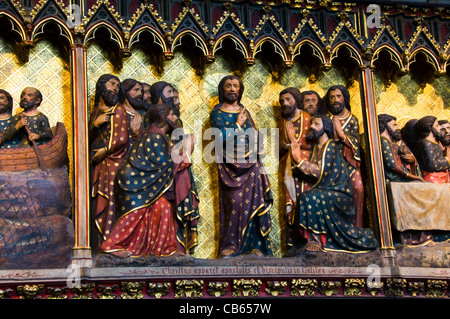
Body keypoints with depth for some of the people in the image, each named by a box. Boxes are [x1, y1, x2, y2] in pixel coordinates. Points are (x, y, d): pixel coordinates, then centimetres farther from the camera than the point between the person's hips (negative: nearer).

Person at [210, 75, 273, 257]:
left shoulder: (244, 111, 16)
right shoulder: (217, 113, 1)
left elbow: (255, 134, 17)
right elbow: (221, 137, -13)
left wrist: (259, 148, -1)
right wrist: (238, 124, -6)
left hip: (250, 165, 4)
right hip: (230, 165, -4)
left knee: (254, 201, -2)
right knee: (234, 203, -9)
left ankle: (254, 245, 1)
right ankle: (229, 246, -4)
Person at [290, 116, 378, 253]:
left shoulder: (330, 146, -10)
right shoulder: (316, 147, 16)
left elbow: (321, 172, -19)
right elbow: (311, 171, 10)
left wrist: (300, 161, -16)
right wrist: (298, 159, -4)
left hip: (339, 193, -8)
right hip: (325, 190, 8)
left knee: (311, 197, -29)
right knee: (303, 197, -16)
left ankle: (316, 240, -25)